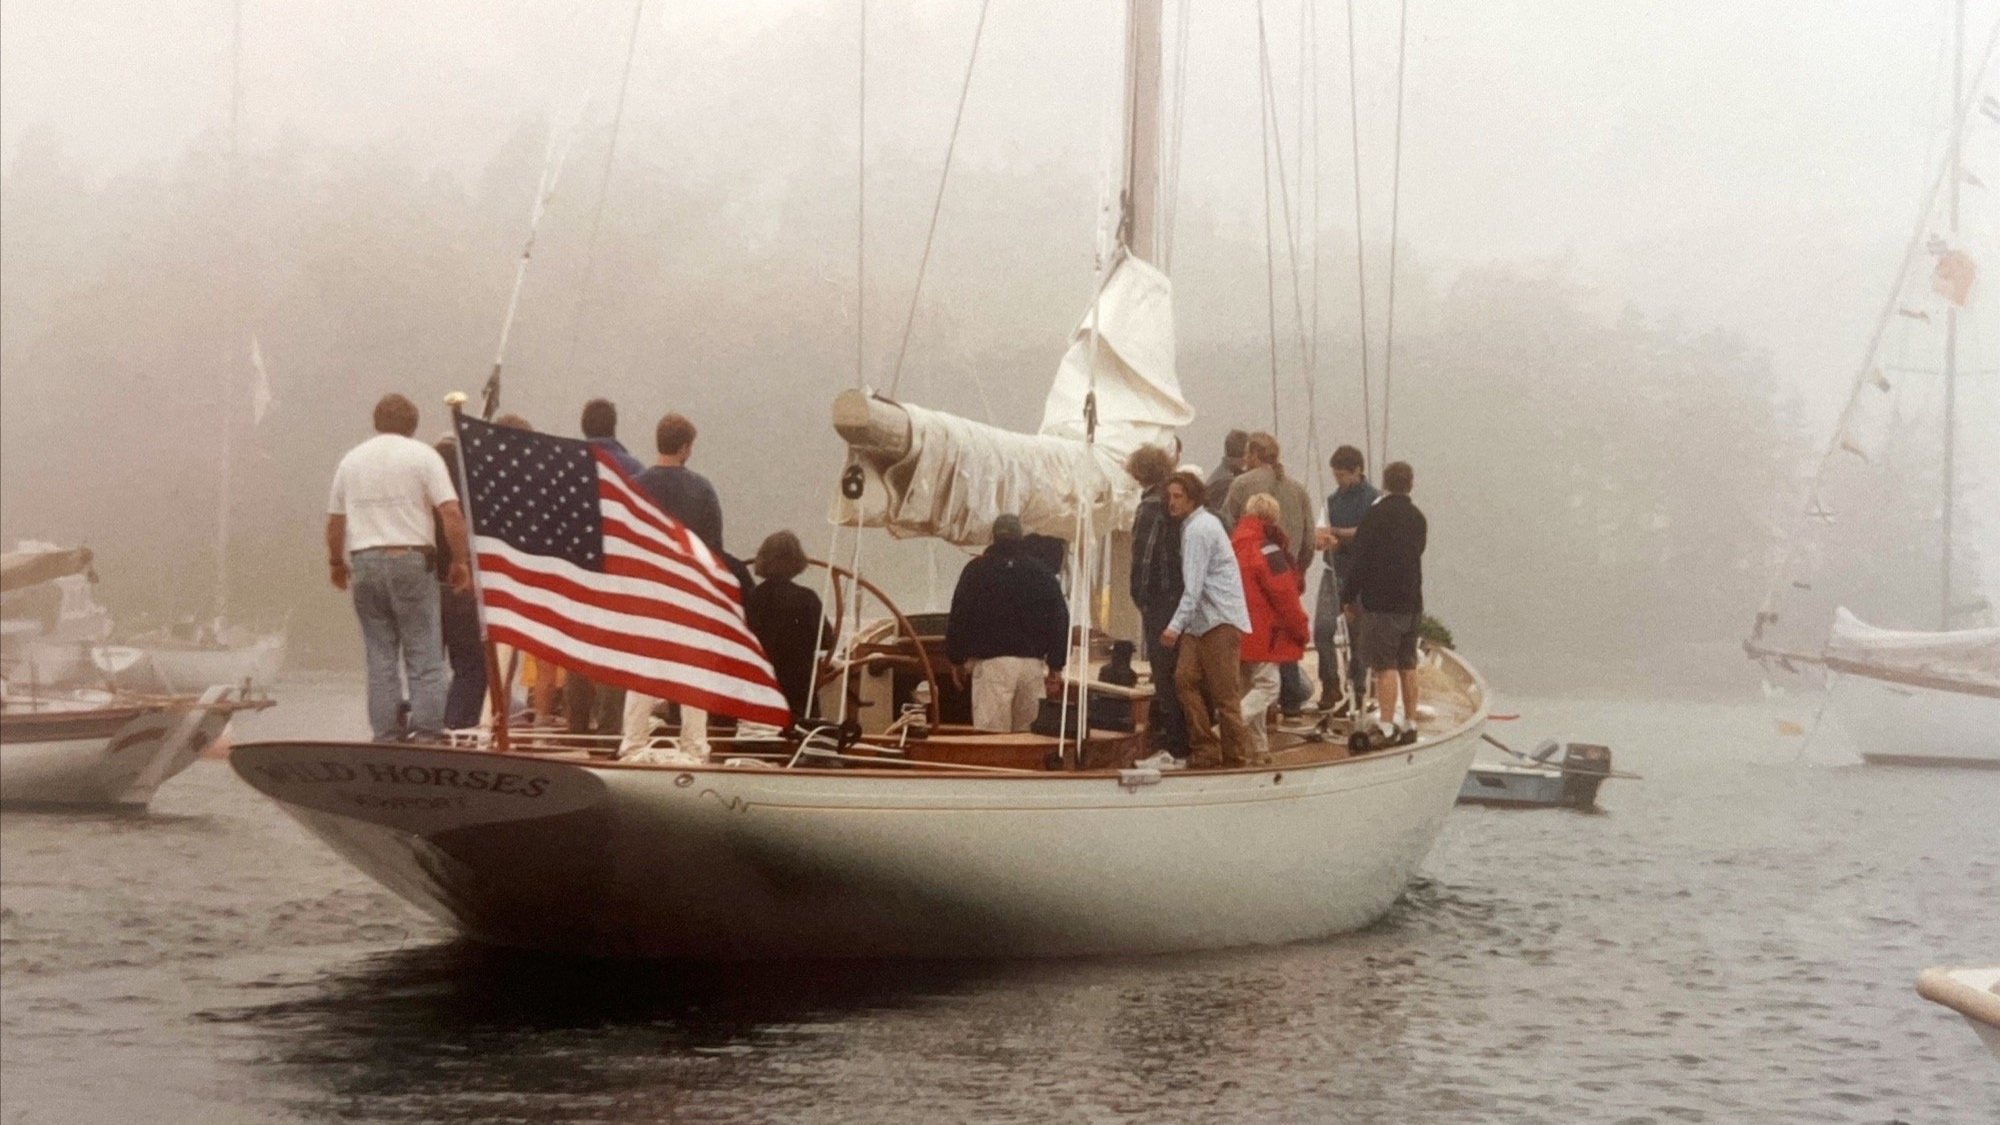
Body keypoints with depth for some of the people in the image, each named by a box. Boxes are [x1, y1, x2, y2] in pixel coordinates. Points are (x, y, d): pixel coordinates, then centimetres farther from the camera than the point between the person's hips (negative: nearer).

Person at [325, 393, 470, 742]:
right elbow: (451, 513, -9)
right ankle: (426, 735, -7)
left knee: (380, 658, 8)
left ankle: (387, 736, 7)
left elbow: (335, 521, 17)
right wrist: (459, 561, -1)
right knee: (424, 657, -1)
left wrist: (336, 563, 32)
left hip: (364, 562, 4)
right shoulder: (422, 456, 0)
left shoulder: (351, 461, 13)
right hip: (411, 560, -4)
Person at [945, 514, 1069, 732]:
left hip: (992, 662, -3)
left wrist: (956, 659, 12)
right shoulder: (1041, 574, 9)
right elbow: (1060, 621, 7)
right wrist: (1055, 667, 10)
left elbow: (958, 617, 1)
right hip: (1032, 663, 3)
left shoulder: (976, 570, 2)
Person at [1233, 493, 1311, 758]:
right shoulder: (1266, 549, -14)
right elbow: (1284, 594, -14)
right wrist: (1302, 628, -3)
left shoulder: (1232, 545, 9)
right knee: (1267, 687, -5)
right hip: (1262, 634, -8)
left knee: (1252, 686, 17)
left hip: (1236, 633, 8)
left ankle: (1259, 746, 20)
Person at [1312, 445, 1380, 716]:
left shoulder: (1374, 499, -5)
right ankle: (1330, 685, 3)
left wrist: (1336, 533, -12)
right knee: (1322, 627, -10)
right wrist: (1325, 540, -16)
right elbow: (1320, 538, 7)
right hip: (1334, 572, 4)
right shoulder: (1333, 499, 11)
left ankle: (1356, 692, 10)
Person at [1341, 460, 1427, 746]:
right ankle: (1409, 725, 17)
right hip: (1411, 601, 7)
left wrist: (1348, 598, -4)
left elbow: (1360, 559, -12)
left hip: (1380, 603, -7)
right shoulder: (1418, 518, 11)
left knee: (1385, 666, -8)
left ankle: (1386, 728, -11)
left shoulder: (1377, 515, -10)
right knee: (1407, 665, 13)